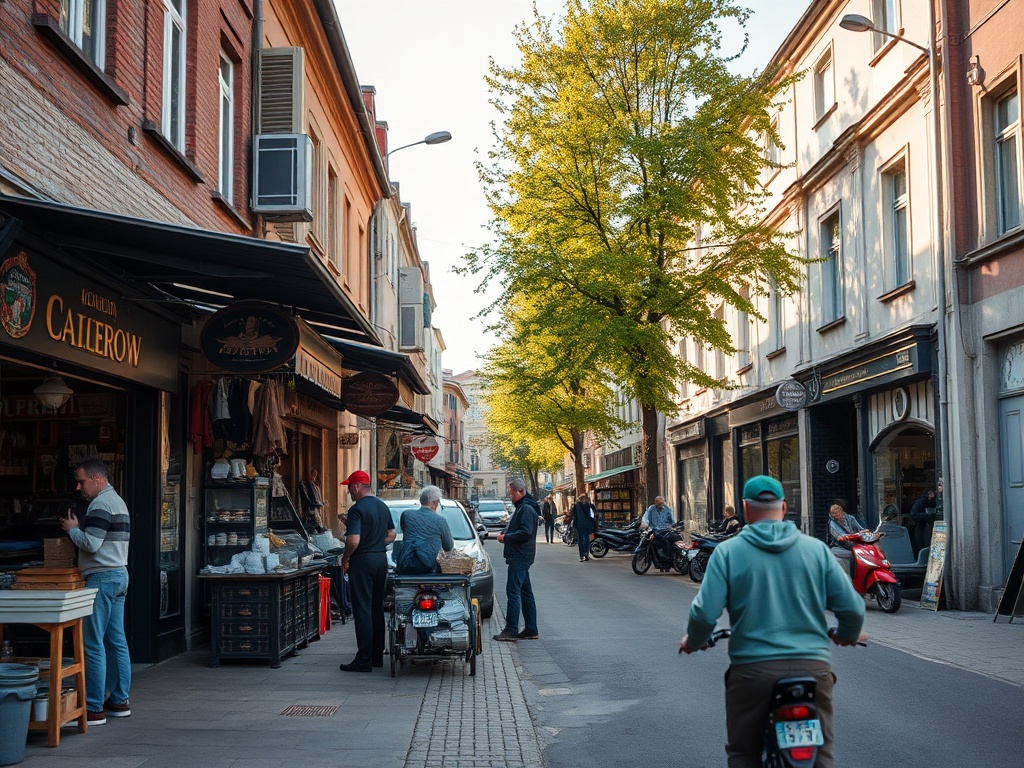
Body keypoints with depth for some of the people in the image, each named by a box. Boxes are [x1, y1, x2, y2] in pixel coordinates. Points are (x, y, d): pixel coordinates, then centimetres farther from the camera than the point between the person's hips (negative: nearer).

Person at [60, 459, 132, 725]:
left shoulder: (101, 504, -14)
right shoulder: (117, 501, 19)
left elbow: (91, 544, -21)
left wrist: (72, 529, -5)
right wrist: (77, 529, 12)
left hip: (102, 578, -11)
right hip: (119, 574, 11)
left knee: (93, 644, -7)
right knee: (117, 641, 12)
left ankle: (94, 709, -6)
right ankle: (119, 701, 16)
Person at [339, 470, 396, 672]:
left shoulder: (357, 509, -15)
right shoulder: (383, 506, 11)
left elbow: (353, 540, -23)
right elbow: (391, 535, 17)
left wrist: (345, 558, -8)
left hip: (363, 561, -8)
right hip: (381, 559, 8)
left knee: (362, 610, -5)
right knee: (377, 609, 14)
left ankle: (364, 660, -6)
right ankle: (377, 656, 18)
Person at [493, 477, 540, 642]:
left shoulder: (526, 509, -15)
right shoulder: (521, 507, 19)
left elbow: (525, 533, -23)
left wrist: (505, 537, -13)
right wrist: (505, 533, 10)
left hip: (520, 557, -11)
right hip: (519, 556, 11)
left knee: (513, 591, -11)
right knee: (525, 592, 12)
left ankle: (511, 630, -12)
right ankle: (531, 630, 16)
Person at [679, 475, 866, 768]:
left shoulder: (727, 551, -2)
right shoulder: (816, 549, 3)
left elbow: (705, 612, -8)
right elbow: (852, 608, 2)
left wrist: (693, 641, 13)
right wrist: (847, 635, 24)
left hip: (752, 668, -1)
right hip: (812, 666, 1)